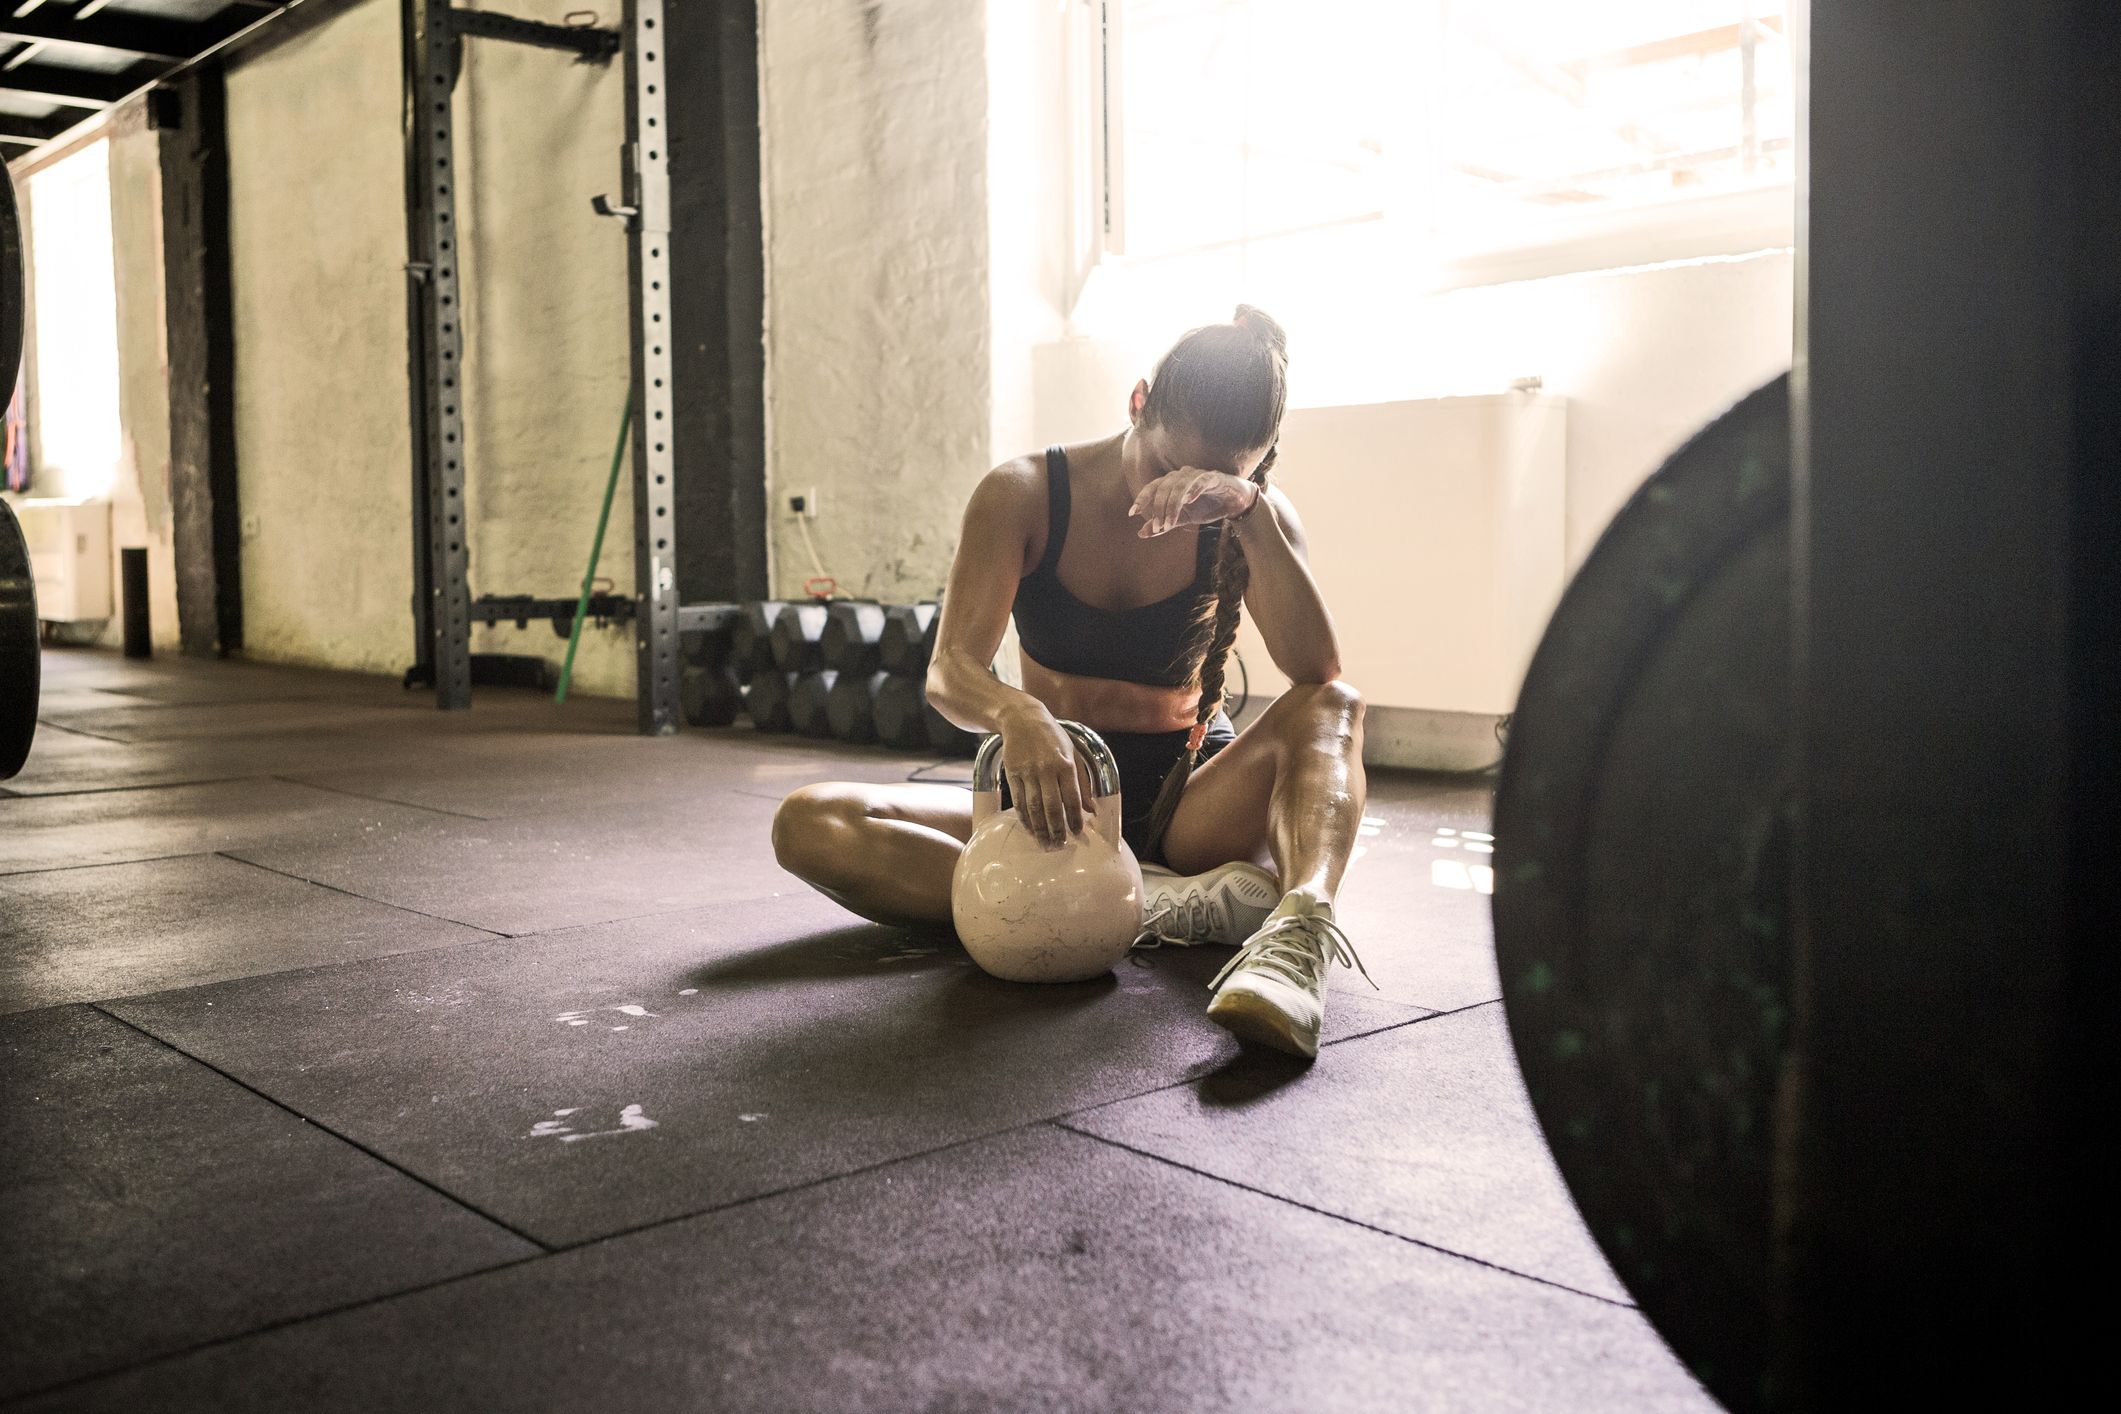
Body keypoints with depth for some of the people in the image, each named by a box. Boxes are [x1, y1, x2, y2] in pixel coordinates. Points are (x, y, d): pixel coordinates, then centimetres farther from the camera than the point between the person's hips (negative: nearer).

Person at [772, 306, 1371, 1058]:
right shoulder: (1024, 495, -8)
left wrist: (1251, 515, -32)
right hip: (1050, 792, 1)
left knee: (1333, 709, -27)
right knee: (809, 824, -25)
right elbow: (949, 672, -19)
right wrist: (1017, 715, -43)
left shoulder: (1251, 516, -6)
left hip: (1185, 805, 0)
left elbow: (1320, 674, -22)